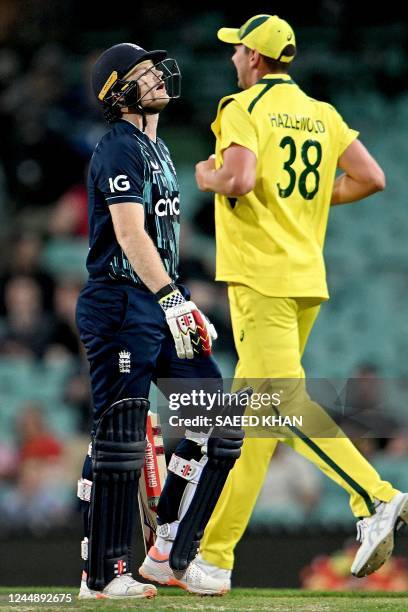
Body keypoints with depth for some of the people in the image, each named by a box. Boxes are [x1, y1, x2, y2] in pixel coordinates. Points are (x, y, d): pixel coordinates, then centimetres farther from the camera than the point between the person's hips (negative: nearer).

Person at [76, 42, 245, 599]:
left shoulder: (159, 150, 20)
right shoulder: (120, 148, -11)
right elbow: (130, 234, -21)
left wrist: (186, 306, 22)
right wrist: (172, 299, -29)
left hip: (160, 302, 10)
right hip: (120, 305, -10)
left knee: (219, 421, 4)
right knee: (119, 438, -8)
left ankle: (169, 556, 9)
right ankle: (102, 576, -1)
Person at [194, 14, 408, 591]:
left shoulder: (243, 109, -6)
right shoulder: (321, 114, 14)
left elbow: (239, 179, -22)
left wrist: (207, 177, 0)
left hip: (261, 276, -8)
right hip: (309, 277, 8)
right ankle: (214, 554, 14)